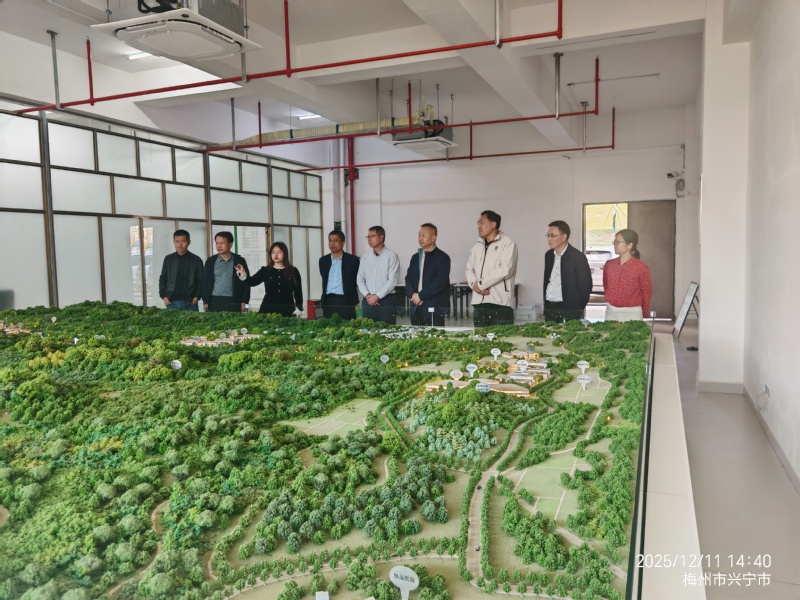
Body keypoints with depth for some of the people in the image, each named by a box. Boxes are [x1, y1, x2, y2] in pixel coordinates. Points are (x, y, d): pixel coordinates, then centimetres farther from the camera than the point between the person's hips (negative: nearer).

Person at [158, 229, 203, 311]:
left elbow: (201, 281, 3)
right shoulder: (168, 259, 9)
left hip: (190, 303, -2)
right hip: (172, 303, 2)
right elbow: (163, 279, 13)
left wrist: (196, 297, -7)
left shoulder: (196, 260, 3)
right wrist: (164, 297, 2)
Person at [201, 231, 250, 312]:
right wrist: (205, 301, 1)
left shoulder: (239, 260, 3)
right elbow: (205, 282, 8)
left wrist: (244, 302, -3)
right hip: (214, 302, 1)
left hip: (233, 303, -1)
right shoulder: (210, 261, 8)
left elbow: (246, 282, 3)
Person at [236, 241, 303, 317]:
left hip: (287, 310, -1)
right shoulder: (265, 270, 8)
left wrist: (298, 310, 1)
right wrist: (242, 273, -20)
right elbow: (252, 282, -2)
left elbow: (298, 292, 6)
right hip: (268, 308, 1)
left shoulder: (293, 271, 4)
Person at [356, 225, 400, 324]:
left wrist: (377, 296, -13)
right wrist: (367, 295, -5)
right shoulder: (365, 257, 11)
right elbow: (360, 279, 10)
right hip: (368, 301, 4)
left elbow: (392, 281, -10)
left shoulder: (391, 256, -4)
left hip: (386, 300, -4)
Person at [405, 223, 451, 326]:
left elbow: (440, 282, -14)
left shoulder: (442, 258, -4)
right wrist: (412, 295, -8)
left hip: (434, 307, -6)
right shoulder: (415, 257, 17)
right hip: (416, 307, 6)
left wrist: (421, 295, -14)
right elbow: (408, 278, 11)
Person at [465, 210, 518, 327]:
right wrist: (474, 284, -8)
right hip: (479, 303, 6)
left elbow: (505, 269, -13)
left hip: (500, 303, -5)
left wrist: (480, 284, -9)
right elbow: (469, 269, 14)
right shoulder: (477, 247, 19)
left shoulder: (507, 243, -1)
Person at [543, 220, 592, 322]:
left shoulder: (578, 257, -10)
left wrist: (577, 310, -7)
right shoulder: (549, 255, 9)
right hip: (549, 308, 6)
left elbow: (585, 286, -9)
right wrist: (546, 304, 11)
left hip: (568, 310, -6)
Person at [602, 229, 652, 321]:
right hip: (611, 312, 4)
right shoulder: (609, 265, 2)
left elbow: (646, 294, 0)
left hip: (632, 313, -3)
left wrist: (645, 316, 6)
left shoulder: (642, 268, -8)